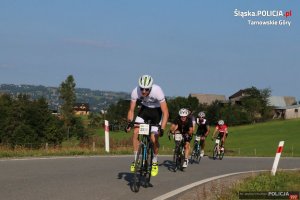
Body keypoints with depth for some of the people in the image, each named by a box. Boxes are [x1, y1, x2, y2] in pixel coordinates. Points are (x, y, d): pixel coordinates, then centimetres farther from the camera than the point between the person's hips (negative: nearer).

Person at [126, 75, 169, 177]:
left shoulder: (157, 91, -35)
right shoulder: (135, 91, -27)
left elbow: (165, 113, -32)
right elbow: (131, 110, -16)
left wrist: (162, 128, -43)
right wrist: (129, 122, -34)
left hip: (156, 111, -3)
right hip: (144, 109, 3)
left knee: (154, 139, -14)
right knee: (135, 132, -18)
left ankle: (154, 162, 11)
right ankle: (136, 160, -3)